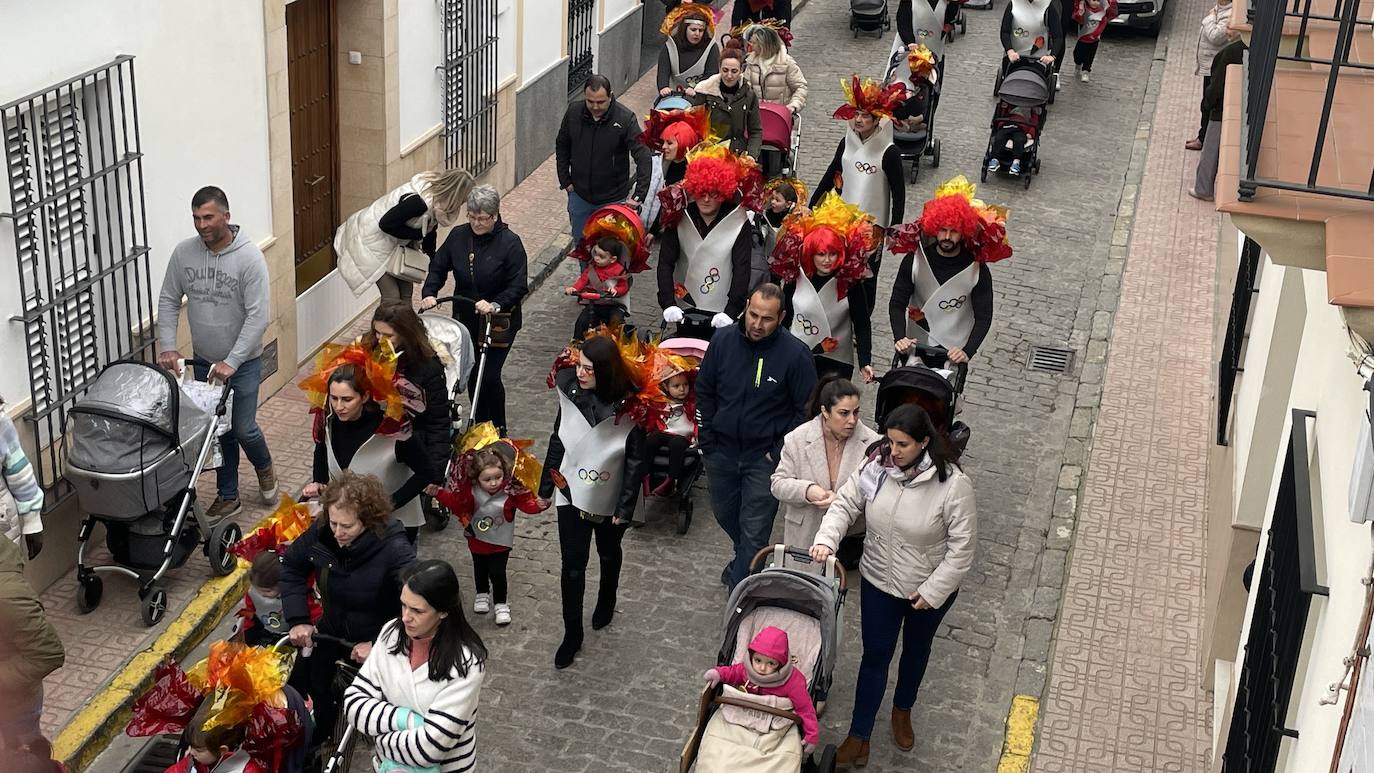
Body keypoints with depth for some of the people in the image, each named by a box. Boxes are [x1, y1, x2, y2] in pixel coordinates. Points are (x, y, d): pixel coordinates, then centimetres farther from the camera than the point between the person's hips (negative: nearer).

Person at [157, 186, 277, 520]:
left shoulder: (249, 257, -19)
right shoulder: (184, 253, -6)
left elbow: (258, 316, -22)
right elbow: (168, 301, 4)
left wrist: (232, 362, -25)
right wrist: (167, 346, -8)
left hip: (242, 363, -4)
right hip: (204, 361, 4)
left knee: (243, 428, 0)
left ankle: (264, 467, 33)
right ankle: (228, 496, 25)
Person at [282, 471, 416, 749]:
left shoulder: (394, 549, -32)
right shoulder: (322, 533, -16)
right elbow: (291, 566, 1)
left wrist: (378, 645, -34)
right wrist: (298, 619, -8)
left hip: (377, 637, -5)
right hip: (333, 628, 5)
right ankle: (320, 728, 25)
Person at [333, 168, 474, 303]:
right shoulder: (418, 201, -35)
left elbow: (429, 231, 6)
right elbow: (386, 224, -27)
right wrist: (417, 235, -18)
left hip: (394, 242, 9)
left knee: (406, 292, 6)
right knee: (392, 296, -9)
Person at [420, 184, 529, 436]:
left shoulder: (510, 243, -13)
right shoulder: (458, 236, 0)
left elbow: (518, 286, -14)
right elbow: (438, 267, 9)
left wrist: (495, 305, -29)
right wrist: (429, 293, -8)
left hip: (499, 323, -5)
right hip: (465, 319, 5)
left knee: (489, 377, -8)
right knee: (472, 376, 12)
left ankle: (498, 431, 12)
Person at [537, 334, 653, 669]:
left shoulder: (631, 405, -23)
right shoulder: (571, 393, -14)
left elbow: (636, 462, -14)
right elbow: (557, 441, 0)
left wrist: (625, 508, -11)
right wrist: (546, 489, 6)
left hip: (610, 500, -1)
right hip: (572, 494, 1)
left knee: (609, 555, 25)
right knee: (572, 567, 5)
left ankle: (606, 601, 53)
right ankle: (572, 633, 21)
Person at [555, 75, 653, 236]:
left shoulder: (626, 119, -20)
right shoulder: (573, 112, -9)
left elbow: (643, 158, -22)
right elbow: (562, 147, 7)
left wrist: (638, 196, -28)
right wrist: (565, 180, 3)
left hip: (613, 198, -3)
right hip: (579, 195, 3)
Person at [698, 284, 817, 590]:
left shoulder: (796, 354, -17)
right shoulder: (723, 341, -7)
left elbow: (807, 409, -8)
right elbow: (704, 392, 6)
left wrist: (781, 451, -10)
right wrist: (707, 439, 4)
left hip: (765, 457, -4)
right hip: (722, 450, 4)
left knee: (754, 530, 0)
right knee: (725, 514, 23)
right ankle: (744, 559, 52)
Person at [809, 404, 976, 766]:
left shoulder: (953, 484, -27)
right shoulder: (876, 466, -16)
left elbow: (962, 546, -21)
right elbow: (845, 504, -5)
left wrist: (932, 591, -19)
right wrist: (826, 540, -22)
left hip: (930, 589, -2)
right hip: (879, 582, 2)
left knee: (916, 651, 24)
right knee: (875, 655, 10)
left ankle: (902, 710, 50)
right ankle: (859, 736, 22)